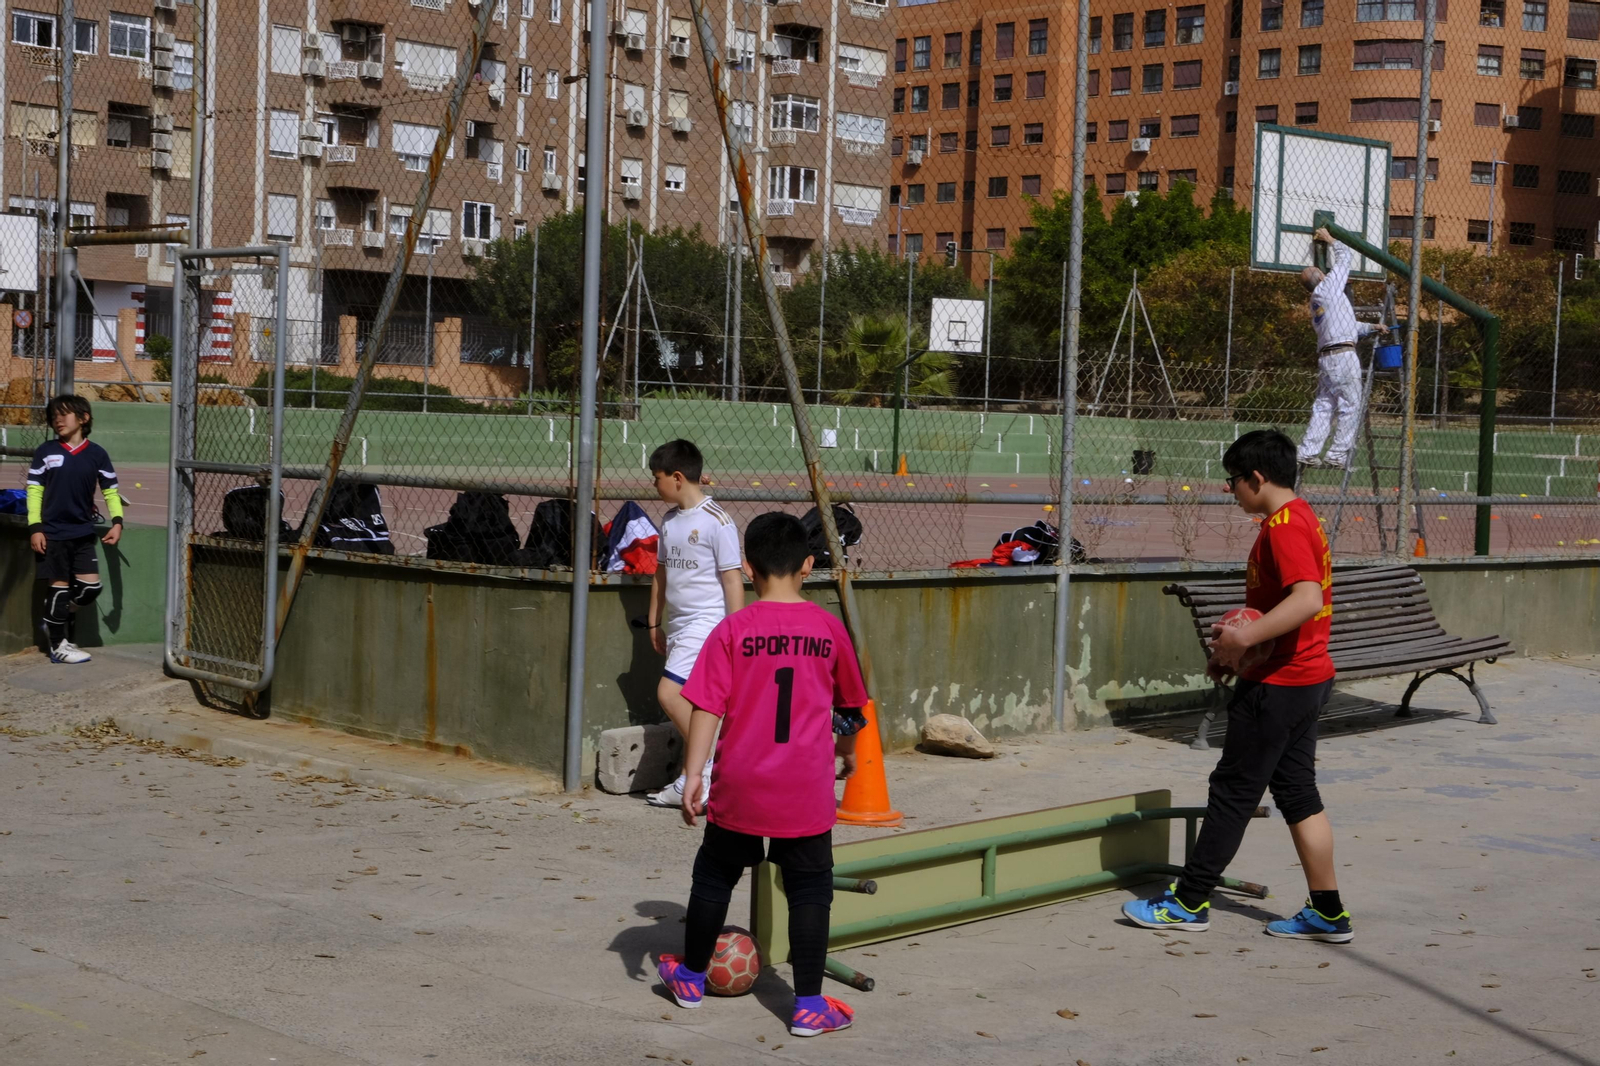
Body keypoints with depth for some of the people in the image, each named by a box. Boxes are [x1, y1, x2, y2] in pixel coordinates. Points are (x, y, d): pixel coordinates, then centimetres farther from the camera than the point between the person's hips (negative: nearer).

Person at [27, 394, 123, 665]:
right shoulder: (45, 452, -2)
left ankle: (60, 620, 24)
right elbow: (34, 491, 0)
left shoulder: (97, 454, 2)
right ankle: (58, 645, 9)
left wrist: (117, 522, -5)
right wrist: (35, 528, -7)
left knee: (90, 586, -1)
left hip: (83, 533, 2)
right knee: (59, 586, -1)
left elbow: (111, 491, 7)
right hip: (52, 533, -2)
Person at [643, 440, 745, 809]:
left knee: (669, 693, -18)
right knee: (688, 703, 9)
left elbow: (733, 578, -12)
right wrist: (654, 622, 22)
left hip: (707, 622, -8)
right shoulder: (669, 521, 12)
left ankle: (711, 768, -8)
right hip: (677, 624, 8)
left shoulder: (717, 521, -12)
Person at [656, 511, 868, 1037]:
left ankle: (691, 977, 33)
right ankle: (809, 1004, 6)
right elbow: (849, 703, 14)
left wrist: (693, 776, -7)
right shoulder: (828, 628, 0)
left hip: (740, 789, 0)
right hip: (807, 793, 0)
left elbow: (707, 707, -10)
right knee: (809, 890, 7)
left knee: (715, 876, 17)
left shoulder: (732, 631, -6)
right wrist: (847, 751, 32)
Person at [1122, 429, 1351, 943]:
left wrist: (1244, 637, -31)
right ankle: (1326, 912, 14)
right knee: (1297, 791, 12)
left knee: (1233, 790, -1)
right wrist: (1238, 642, 15)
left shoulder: (1284, 526, -18)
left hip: (1278, 684, -10)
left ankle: (1188, 902, 8)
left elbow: (1307, 599, -32)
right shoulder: (1302, 518, 14)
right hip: (1307, 676, 10)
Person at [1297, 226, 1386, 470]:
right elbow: (1344, 257, 7)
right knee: (1349, 406, -5)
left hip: (1325, 356, 8)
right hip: (1343, 355, -8)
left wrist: (1372, 328, 29)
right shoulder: (1328, 287, -2)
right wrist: (1330, 240, 21)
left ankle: (1308, 452, 5)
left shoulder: (1316, 304, 21)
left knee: (1323, 405, 10)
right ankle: (1337, 455, -7)